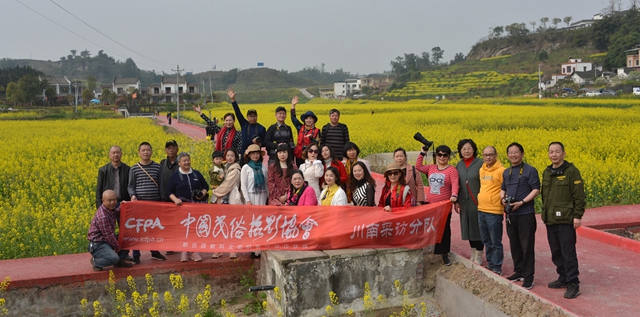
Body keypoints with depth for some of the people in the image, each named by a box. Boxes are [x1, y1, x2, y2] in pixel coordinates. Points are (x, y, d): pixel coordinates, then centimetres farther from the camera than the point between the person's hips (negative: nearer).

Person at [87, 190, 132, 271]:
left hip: (107, 240, 10)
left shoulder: (110, 209, 1)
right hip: (98, 244, -10)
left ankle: (119, 261, 16)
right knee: (114, 258, -32)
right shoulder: (102, 217, -28)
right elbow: (109, 236, -22)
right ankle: (96, 262, -4)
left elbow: (116, 213, 28)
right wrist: (117, 247, -9)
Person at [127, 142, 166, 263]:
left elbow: (161, 185, 9)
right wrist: (133, 195, -16)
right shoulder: (134, 168, 0)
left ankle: (155, 252, 26)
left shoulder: (157, 167, 4)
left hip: (155, 202, 2)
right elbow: (130, 186, 3)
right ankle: (136, 256, 10)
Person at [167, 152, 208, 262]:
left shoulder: (196, 174, 13)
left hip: (197, 204, 2)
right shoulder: (175, 176, 5)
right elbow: (169, 192, 3)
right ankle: (184, 251, 4)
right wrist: (175, 199, -14)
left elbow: (205, 186, 18)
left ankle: (194, 251, 10)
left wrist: (203, 193, -2)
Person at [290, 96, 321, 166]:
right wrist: (293, 105, 0)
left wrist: (311, 137, -24)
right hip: (299, 156, 3)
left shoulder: (316, 131, -1)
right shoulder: (300, 128, 5)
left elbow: (316, 144, -6)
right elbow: (293, 118, 6)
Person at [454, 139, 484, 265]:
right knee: (469, 228, 13)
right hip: (464, 202, 5)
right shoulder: (459, 165, 6)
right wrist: (456, 201, 7)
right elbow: (456, 185, 11)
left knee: (478, 228, 2)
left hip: (477, 202, -5)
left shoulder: (480, 164, -10)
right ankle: (473, 255, 25)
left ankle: (478, 258, 12)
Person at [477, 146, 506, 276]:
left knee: (495, 242, 2)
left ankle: (497, 267, 12)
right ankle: (490, 263, 30)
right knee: (486, 241, 17)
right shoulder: (481, 170, 11)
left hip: (494, 212, -7)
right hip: (481, 210, 7)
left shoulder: (501, 170, -12)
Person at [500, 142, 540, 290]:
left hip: (525, 214, -7)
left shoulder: (530, 170, -6)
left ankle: (528, 277, 6)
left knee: (527, 246, -2)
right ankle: (518, 272, 28)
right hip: (510, 214, 7)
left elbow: (536, 189, -11)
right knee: (514, 245, 14)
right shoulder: (506, 172, 14)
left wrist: (522, 202, -21)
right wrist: (502, 198, -2)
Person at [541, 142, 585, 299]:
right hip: (550, 220, 7)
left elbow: (579, 196, -11)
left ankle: (573, 284, 2)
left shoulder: (571, 171, -9)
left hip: (565, 220, -7)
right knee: (556, 252, 14)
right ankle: (563, 278, 27)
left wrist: (578, 216, -15)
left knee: (568, 252, -4)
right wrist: (544, 214, 21)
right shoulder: (546, 172, 13)